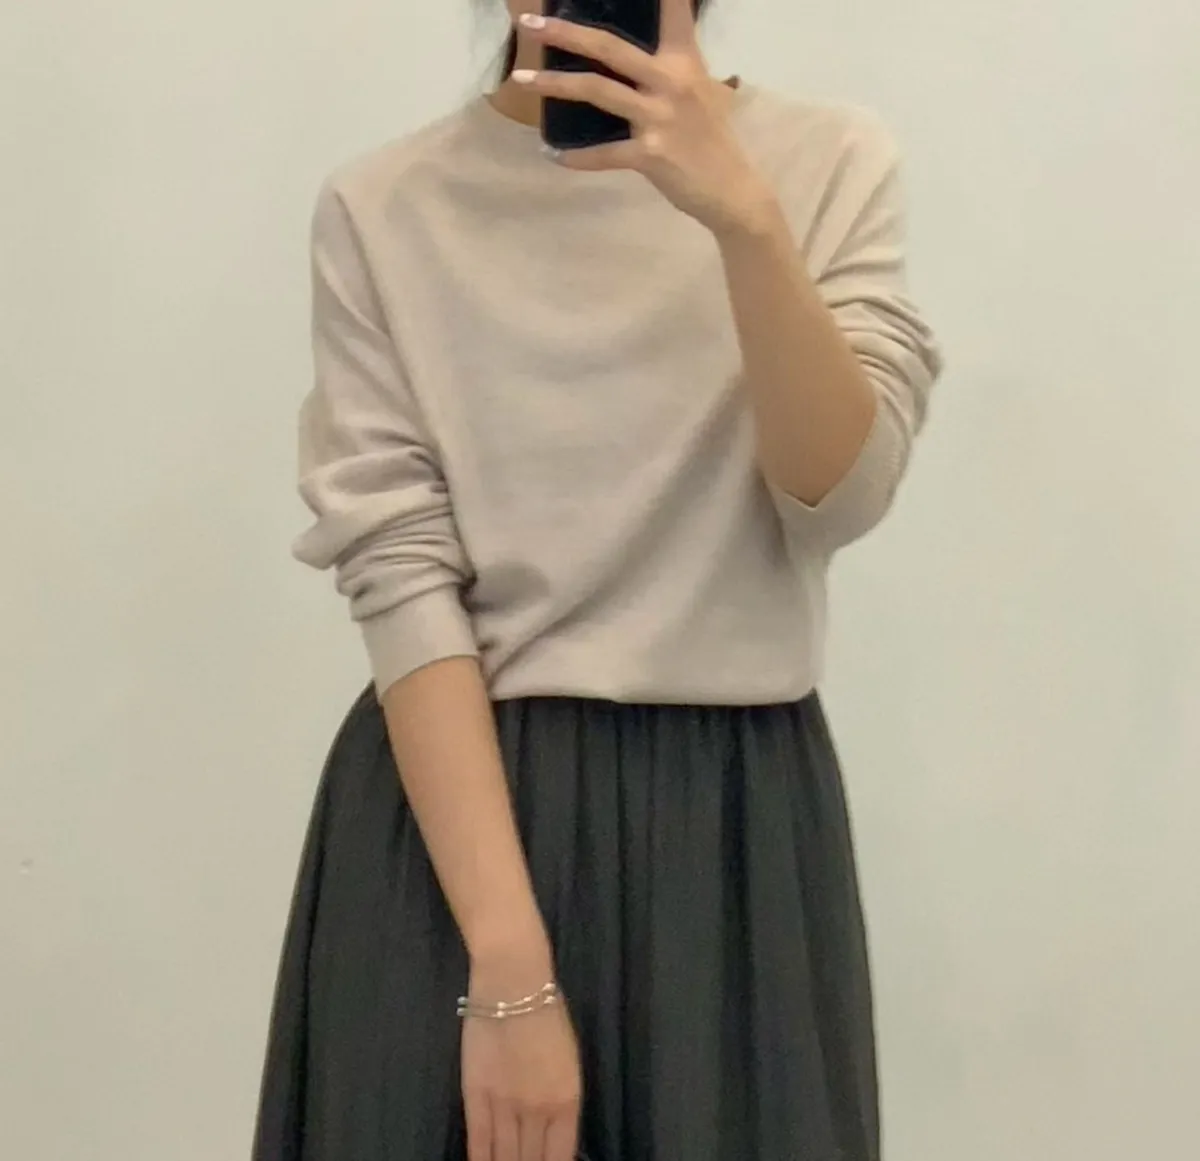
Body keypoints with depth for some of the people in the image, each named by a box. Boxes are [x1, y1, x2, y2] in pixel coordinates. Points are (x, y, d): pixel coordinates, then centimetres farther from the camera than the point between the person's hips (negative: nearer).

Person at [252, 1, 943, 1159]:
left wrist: (742, 213, -26)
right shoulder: (383, 208, -3)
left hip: (734, 824, 1)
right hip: (446, 806, -1)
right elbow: (399, 577, -10)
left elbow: (840, 497, -11)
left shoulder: (830, 163, 1)